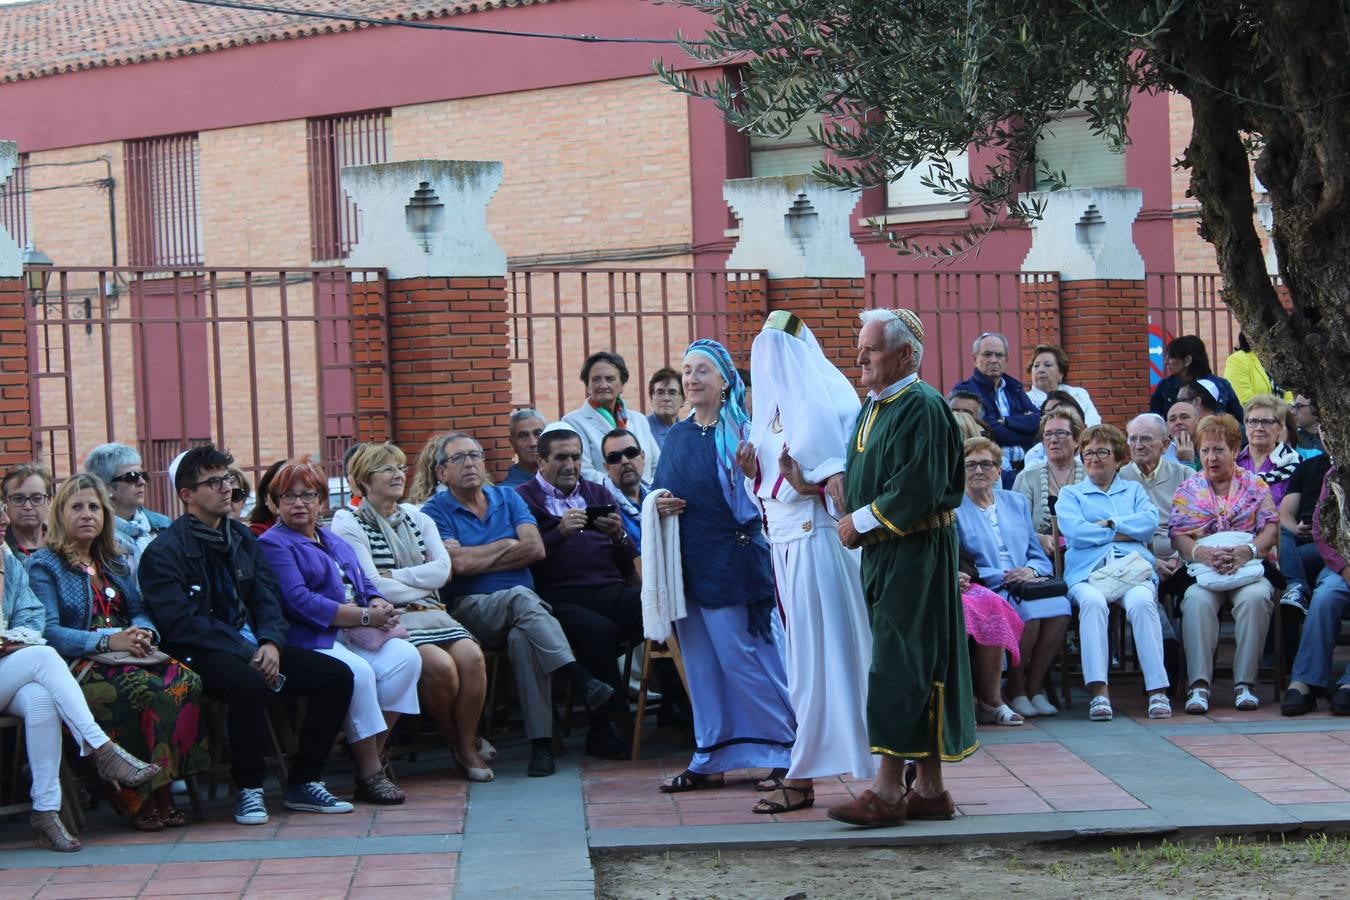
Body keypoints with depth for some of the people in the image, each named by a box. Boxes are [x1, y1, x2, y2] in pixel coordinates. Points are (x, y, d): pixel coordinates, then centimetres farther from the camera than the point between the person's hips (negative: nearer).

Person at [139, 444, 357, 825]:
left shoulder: (241, 537, 17)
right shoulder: (163, 551, -7)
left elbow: (267, 597, 14)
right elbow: (181, 623, -15)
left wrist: (270, 643, -8)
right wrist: (247, 656, -19)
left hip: (251, 646, 7)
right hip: (200, 657, -7)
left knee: (336, 675, -9)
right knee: (250, 684, -39)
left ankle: (304, 782, 0)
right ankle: (248, 790, -20)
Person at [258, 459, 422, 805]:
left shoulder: (334, 542, 27)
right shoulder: (273, 545, 0)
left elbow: (364, 586, 24)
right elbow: (299, 602, -13)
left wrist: (380, 606, -3)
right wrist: (364, 616, -15)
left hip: (354, 637, 7)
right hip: (311, 641, -7)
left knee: (406, 656, -19)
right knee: (357, 672, -34)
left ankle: (375, 753, -16)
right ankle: (370, 775, -26)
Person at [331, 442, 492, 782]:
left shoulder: (418, 518, 19)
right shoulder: (349, 525, 1)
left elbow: (442, 569, 3)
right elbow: (370, 586, -10)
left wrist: (394, 577, -7)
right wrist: (422, 583, -2)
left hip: (430, 613, 5)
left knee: (471, 656, -25)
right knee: (439, 664, -30)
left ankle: (468, 744, -9)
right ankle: (452, 740, -4)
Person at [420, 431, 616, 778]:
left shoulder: (507, 498, 18)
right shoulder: (436, 512, 7)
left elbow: (536, 548, 2)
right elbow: (457, 563, -10)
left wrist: (477, 559, 0)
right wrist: (507, 545, 2)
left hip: (523, 607, 3)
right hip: (473, 611, -3)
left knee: (524, 637, -35)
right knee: (521, 599, -36)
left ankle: (542, 743, -39)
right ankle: (582, 681, -46)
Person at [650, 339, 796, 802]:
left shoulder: (741, 432, -5)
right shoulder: (677, 436, 13)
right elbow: (661, 489, 20)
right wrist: (659, 503, -2)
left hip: (730, 561, -6)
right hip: (689, 567, 6)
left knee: (744, 659, -6)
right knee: (701, 663, 9)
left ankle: (786, 751, 4)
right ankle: (710, 759, 14)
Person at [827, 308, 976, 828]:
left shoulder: (921, 408, -14)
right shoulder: (875, 406, 15)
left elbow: (918, 488, -21)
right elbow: (859, 477, 24)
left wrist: (861, 521, -13)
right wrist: (855, 521, 5)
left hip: (915, 554, -9)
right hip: (884, 552, 9)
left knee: (900, 667, -9)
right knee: (916, 667, 11)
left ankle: (889, 790, -7)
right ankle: (929, 788, 15)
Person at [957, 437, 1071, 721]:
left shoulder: (1016, 502, 21)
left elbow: (1039, 555, 18)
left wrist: (1031, 571, -6)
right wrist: (1005, 578, -13)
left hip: (1026, 585, 5)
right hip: (986, 589, -5)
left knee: (1059, 607, -27)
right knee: (1028, 613, -33)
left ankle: (1035, 686, -12)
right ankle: (1016, 690, -13)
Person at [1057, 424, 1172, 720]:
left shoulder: (1135, 490, 28)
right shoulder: (1070, 494, 23)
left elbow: (1150, 521, 7)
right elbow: (1074, 531, 2)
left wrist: (1108, 524, -1)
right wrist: (1127, 531, 3)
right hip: (1088, 572, -1)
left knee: (1141, 602, -35)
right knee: (1093, 601, -38)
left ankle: (1157, 689, -39)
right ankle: (1098, 691, -46)